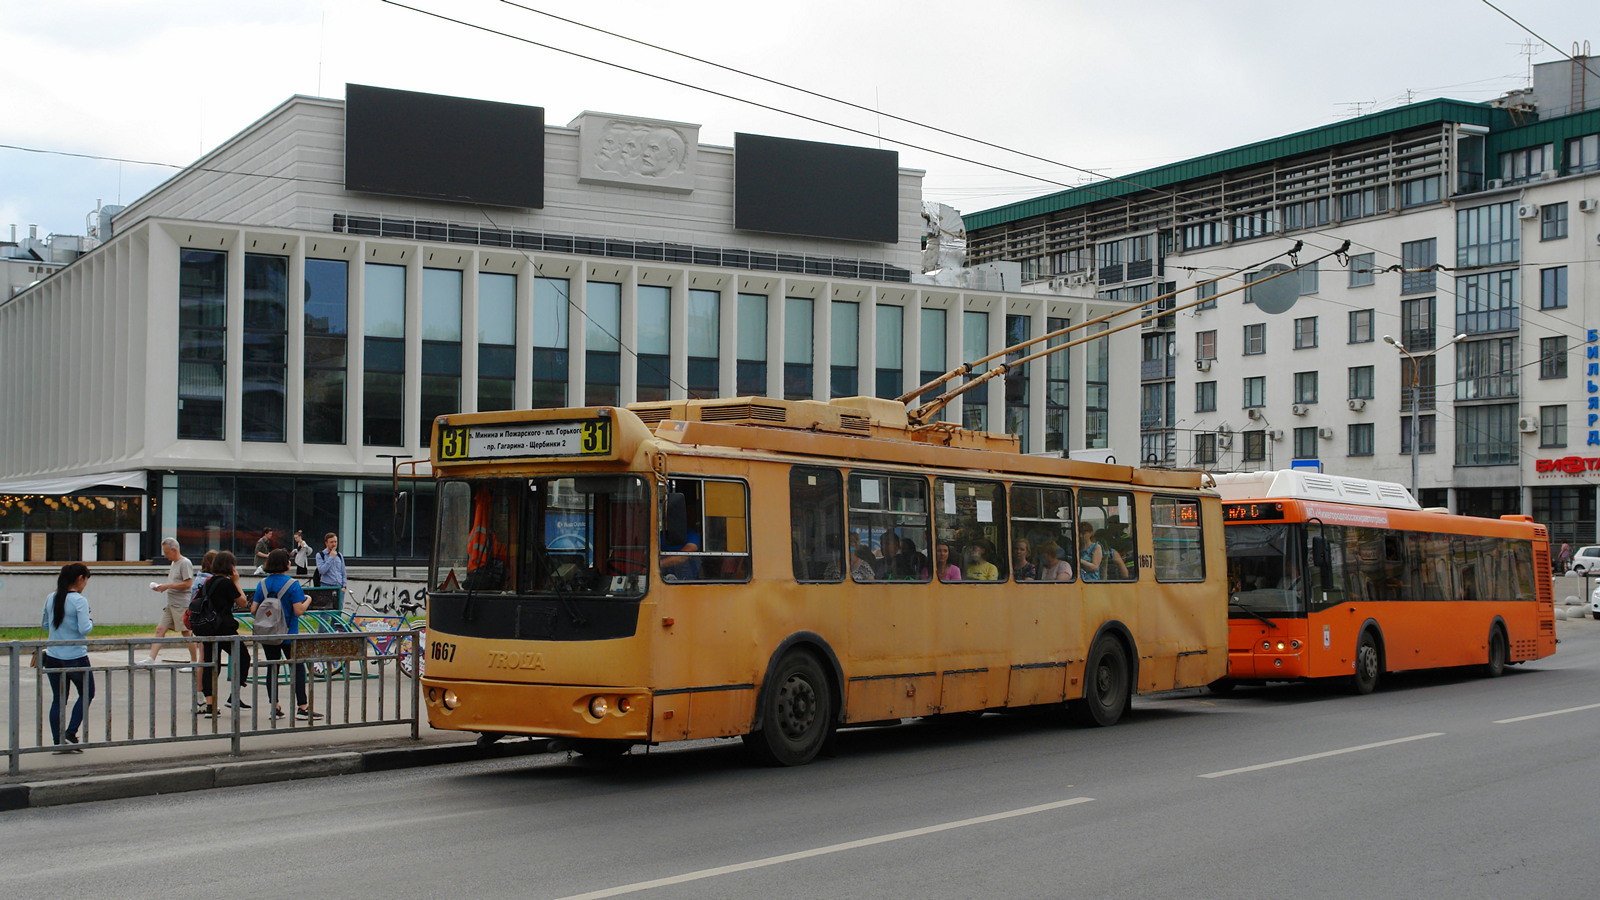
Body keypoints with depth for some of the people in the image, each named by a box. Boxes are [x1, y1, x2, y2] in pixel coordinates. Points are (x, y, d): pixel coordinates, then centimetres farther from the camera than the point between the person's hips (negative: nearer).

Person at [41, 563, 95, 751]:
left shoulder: (51, 598, 4)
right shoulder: (80, 601, -14)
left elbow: (44, 625, 13)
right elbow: (84, 630, -19)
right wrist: (90, 621, 0)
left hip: (53, 657, 5)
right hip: (76, 658, -5)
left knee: (58, 699, 10)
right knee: (87, 694, 14)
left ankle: (58, 741, 10)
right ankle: (71, 732, 3)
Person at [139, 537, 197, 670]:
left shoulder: (185, 563, -11)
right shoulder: (173, 563, 18)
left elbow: (188, 584, -19)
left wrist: (167, 586, -16)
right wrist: (161, 587, 10)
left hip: (182, 604, -9)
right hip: (170, 604, 9)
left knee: (186, 633, -4)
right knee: (160, 629, 0)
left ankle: (194, 662, 4)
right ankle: (151, 658, -3)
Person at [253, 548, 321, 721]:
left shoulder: (262, 584, 2)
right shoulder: (292, 584, -12)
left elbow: (253, 610, 1)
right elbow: (299, 610, -17)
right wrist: (308, 600, 1)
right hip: (288, 635, -4)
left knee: (272, 668, 11)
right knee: (298, 668, 3)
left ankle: (275, 707, 11)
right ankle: (302, 708, 0)